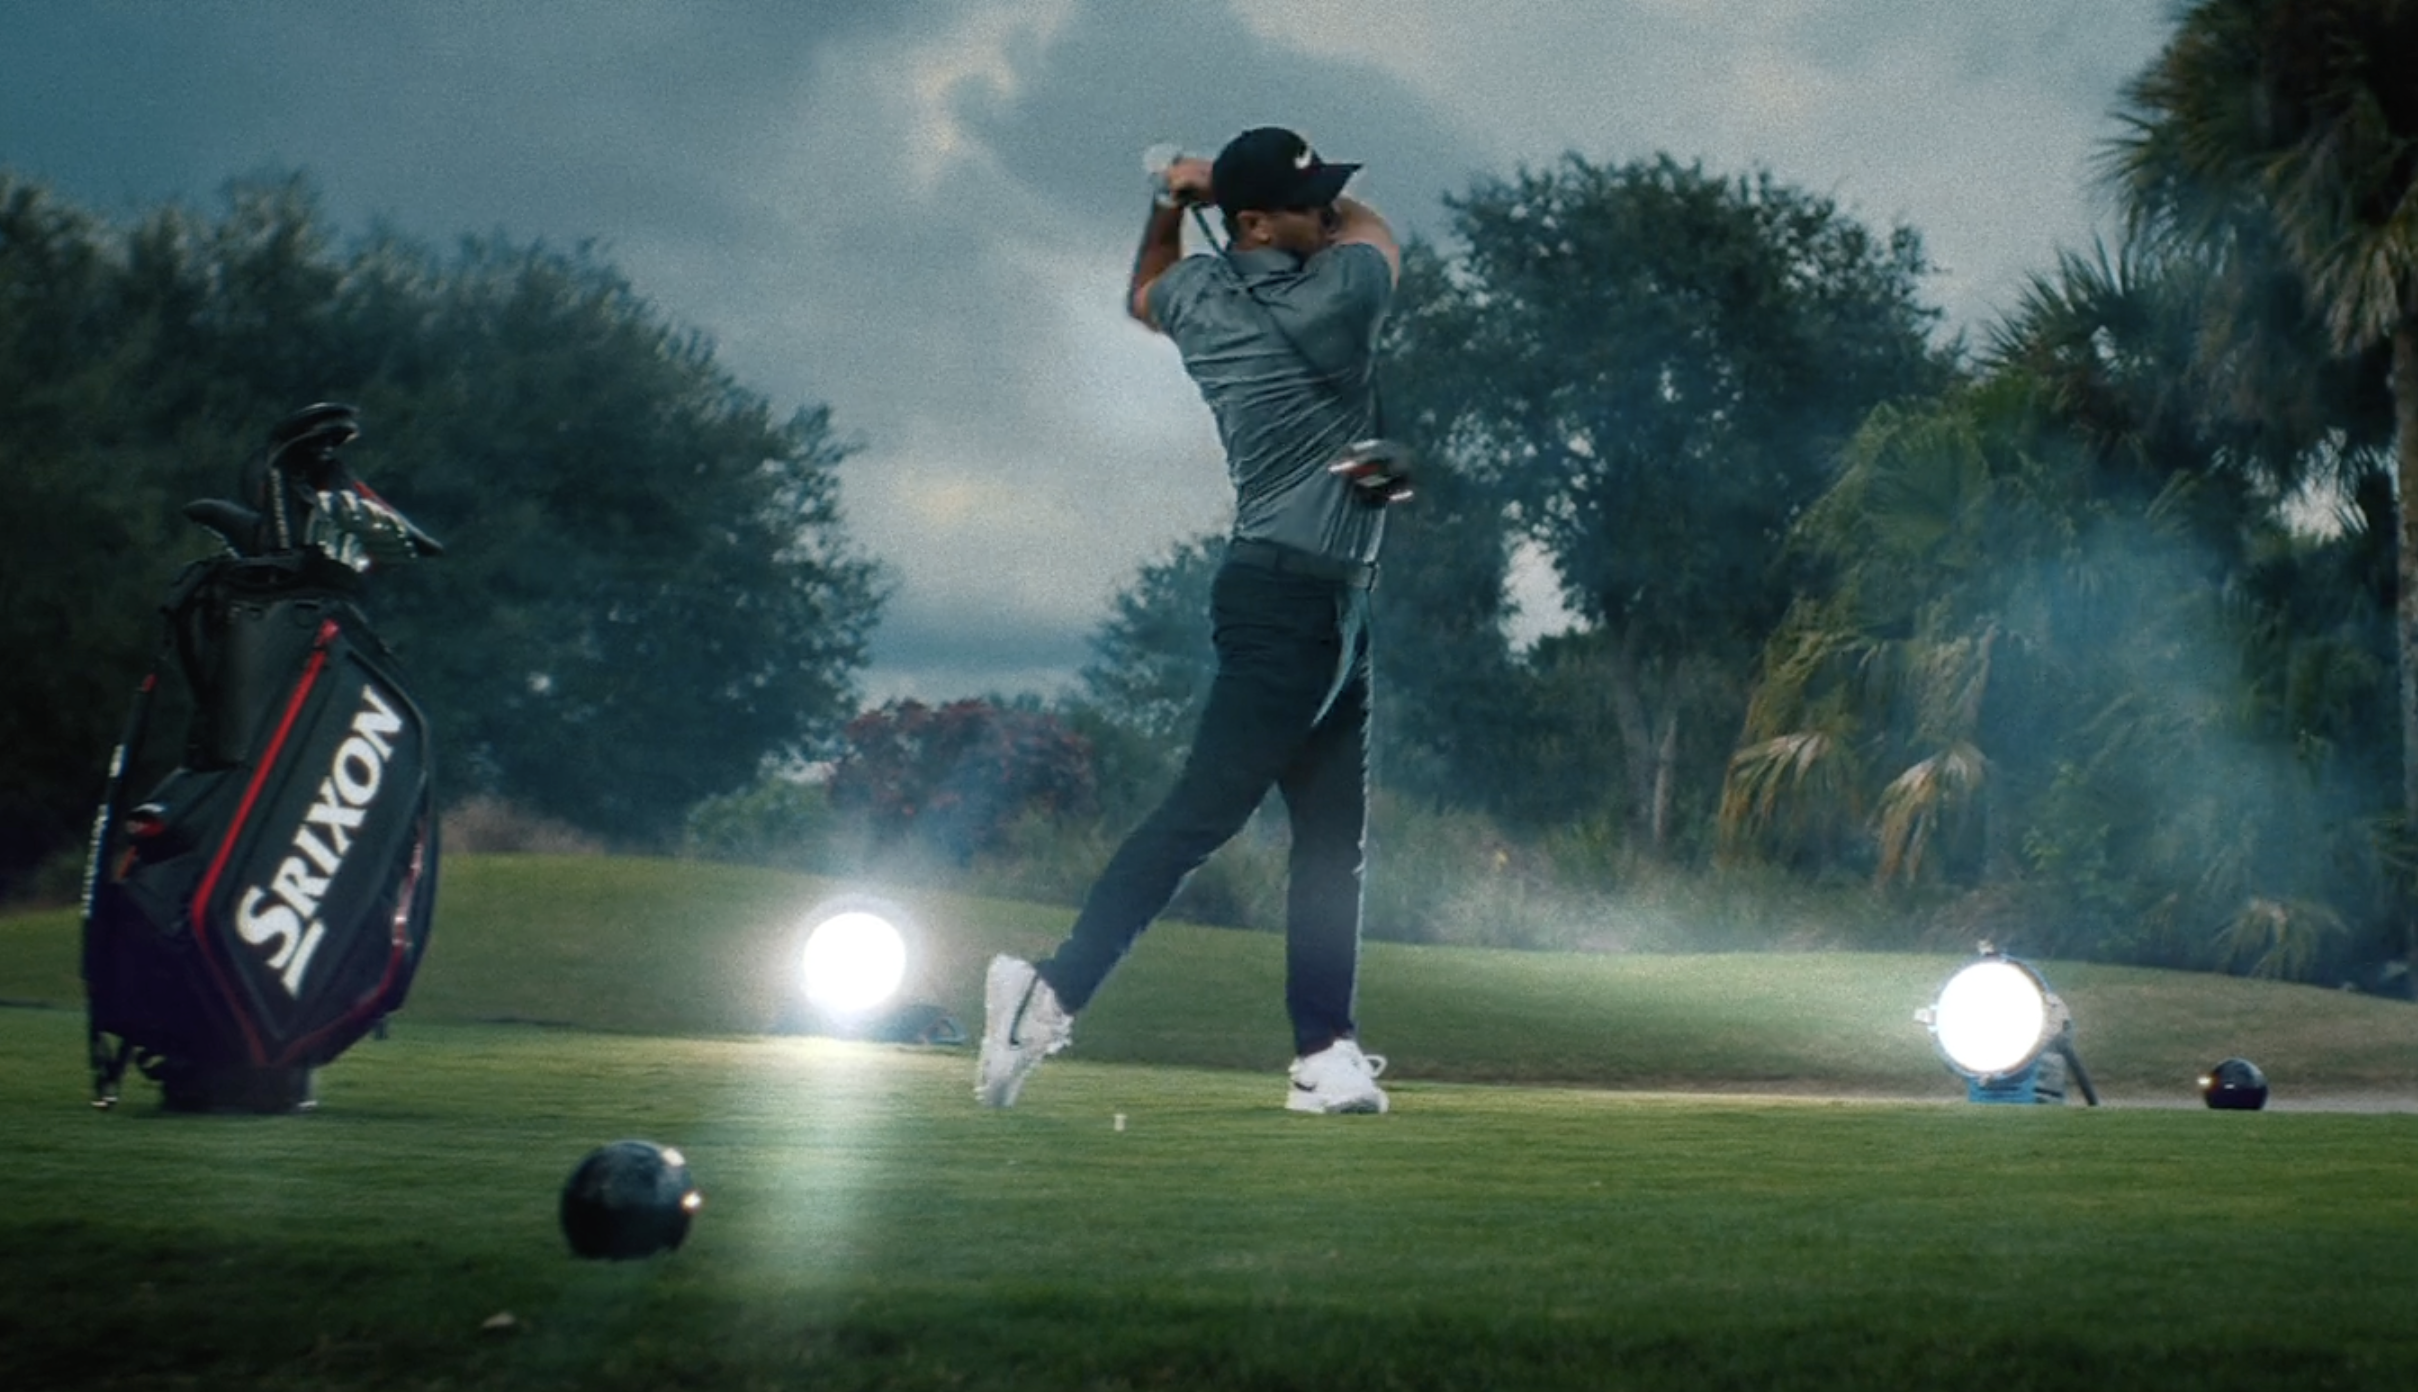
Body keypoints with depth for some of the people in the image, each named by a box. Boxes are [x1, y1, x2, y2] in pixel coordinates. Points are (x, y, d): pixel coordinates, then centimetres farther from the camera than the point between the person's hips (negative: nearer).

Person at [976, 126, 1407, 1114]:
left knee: (1333, 836, 8)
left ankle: (1324, 1052, 8)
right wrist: (1265, 198, 15)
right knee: (1205, 810, -13)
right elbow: (1375, 227, 10)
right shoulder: (1334, 294, -13)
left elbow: (1145, 290, 33)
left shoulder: (1198, 296, 7)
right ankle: (1054, 989, -15)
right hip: (1289, 598, -9)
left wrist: (1176, 198, 26)